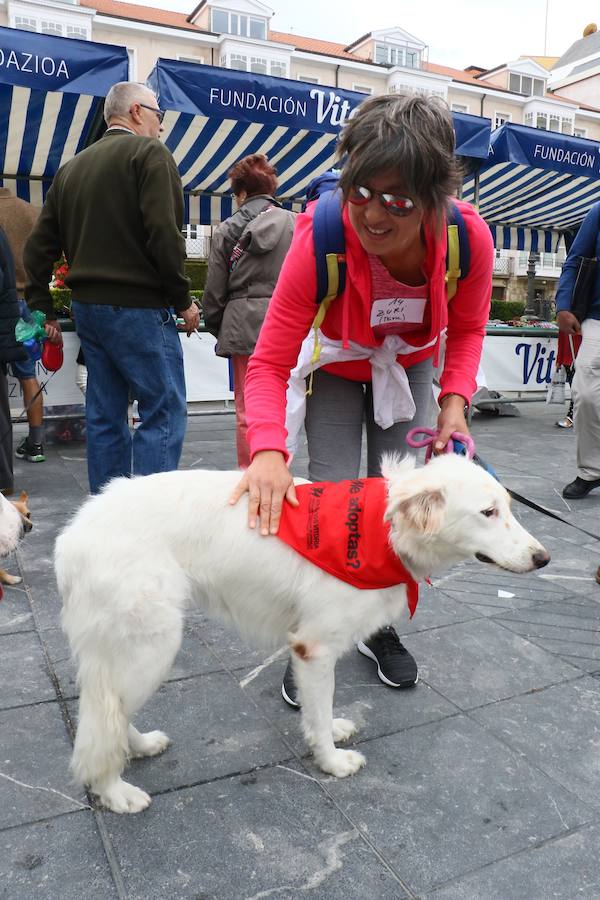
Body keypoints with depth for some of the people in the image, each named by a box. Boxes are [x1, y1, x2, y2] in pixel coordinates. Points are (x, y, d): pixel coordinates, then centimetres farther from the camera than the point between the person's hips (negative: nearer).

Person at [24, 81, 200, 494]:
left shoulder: (72, 167, 18)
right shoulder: (149, 152, -4)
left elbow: (40, 246, 16)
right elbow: (164, 233, -16)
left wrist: (42, 307, 19)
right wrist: (183, 300, -8)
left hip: (87, 306, 8)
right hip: (138, 306, -8)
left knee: (106, 414, 12)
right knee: (165, 411, -4)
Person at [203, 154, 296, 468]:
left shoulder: (227, 230, 4)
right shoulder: (295, 224, 3)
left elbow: (214, 294, 4)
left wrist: (218, 331, 17)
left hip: (244, 327, -1)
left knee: (247, 412, 7)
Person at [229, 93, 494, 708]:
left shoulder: (470, 238, -29)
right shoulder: (321, 239, -36)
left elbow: (467, 330, -8)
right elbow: (268, 363, -33)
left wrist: (454, 404, -23)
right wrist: (268, 451, -49)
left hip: (411, 365, 3)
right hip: (337, 366, -2)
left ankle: (380, 627, 25)